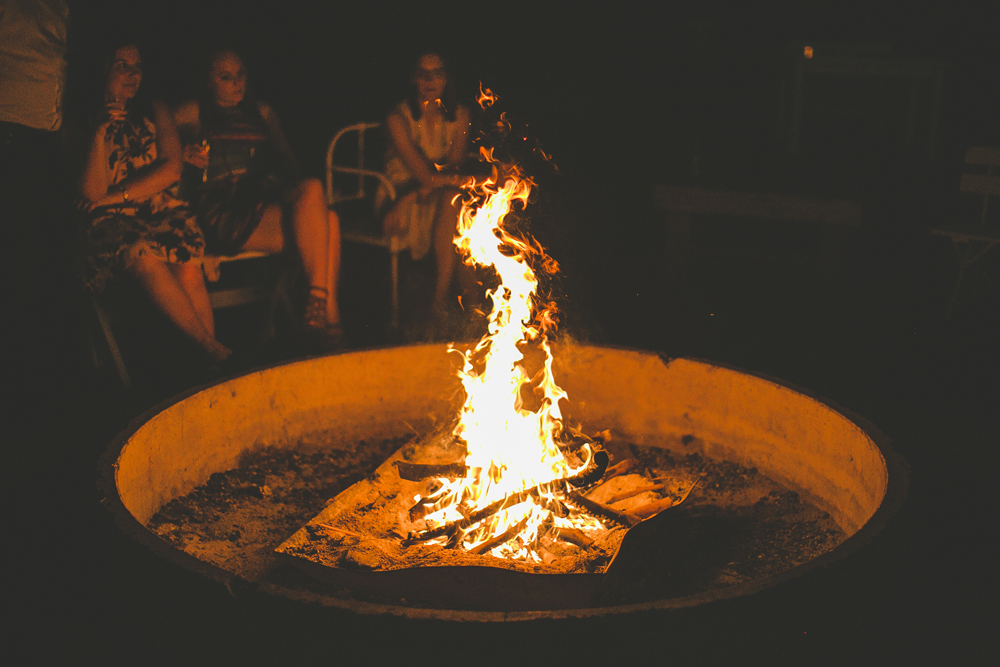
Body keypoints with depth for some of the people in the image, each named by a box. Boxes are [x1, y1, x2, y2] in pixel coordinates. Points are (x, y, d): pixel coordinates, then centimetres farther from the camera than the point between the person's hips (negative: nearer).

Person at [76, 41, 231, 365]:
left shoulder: (155, 111, 14)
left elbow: (171, 169, 3)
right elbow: (91, 192, -3)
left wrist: (117, 195, -4)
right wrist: (100, 134, -14)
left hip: (164, 210, 2)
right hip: (113, 221, -2)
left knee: (188, 270, -29)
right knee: (143, 255, -35)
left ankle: (214, 363, -29)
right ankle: (211, 346, -33)